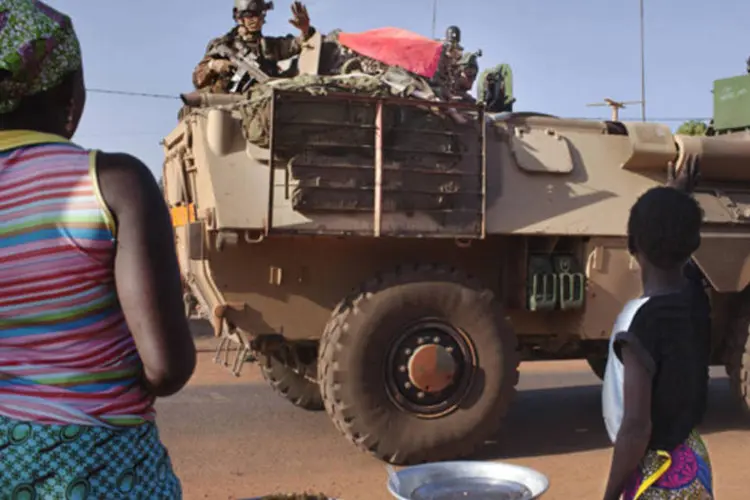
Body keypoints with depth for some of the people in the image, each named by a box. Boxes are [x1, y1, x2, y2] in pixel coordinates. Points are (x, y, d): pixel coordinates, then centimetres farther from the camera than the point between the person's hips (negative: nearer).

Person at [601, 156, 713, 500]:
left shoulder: (642, 319, -26)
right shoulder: (694, 296, -5)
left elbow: (637, 426, -26)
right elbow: (675, 254, 20)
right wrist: (678, 199, 36)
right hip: (691, 459, 8)